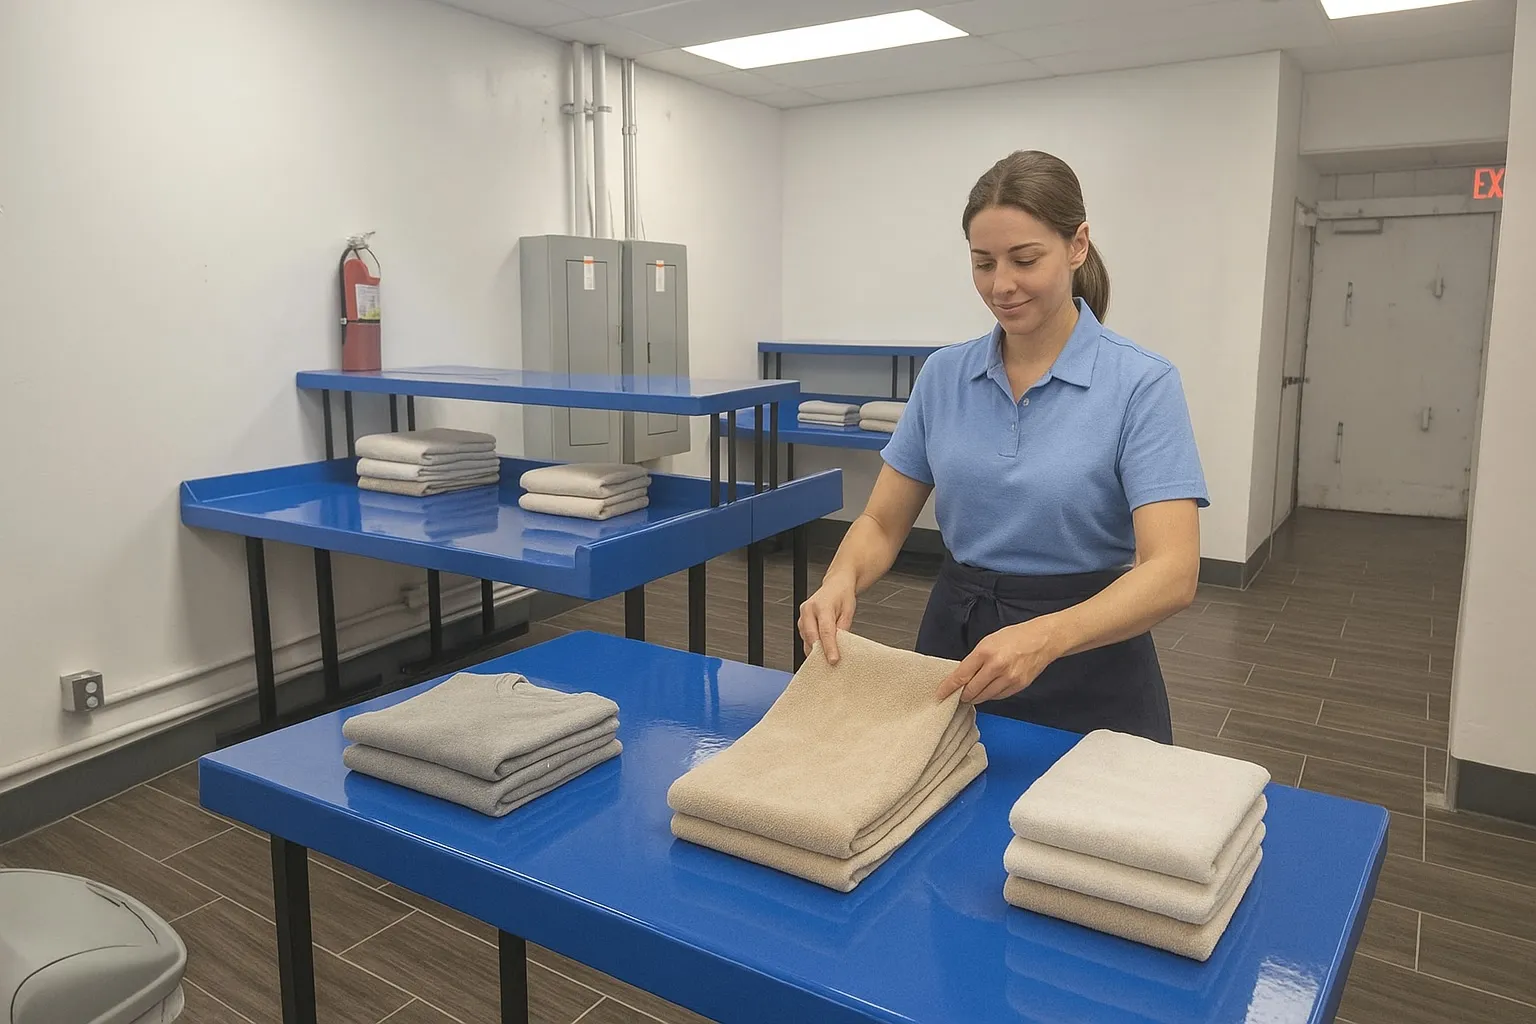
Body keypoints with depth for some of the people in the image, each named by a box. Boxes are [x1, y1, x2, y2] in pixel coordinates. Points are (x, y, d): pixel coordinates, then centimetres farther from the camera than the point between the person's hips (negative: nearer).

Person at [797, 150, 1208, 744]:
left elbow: (1171, 573, -23)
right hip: (955, 647, 4)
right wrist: (841, 579, -23)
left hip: (1086, 677, -4)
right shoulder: (943, 375, -1)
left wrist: (1046, 637, -40)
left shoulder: (1142, 385, -15)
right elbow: (882, 523, 0)